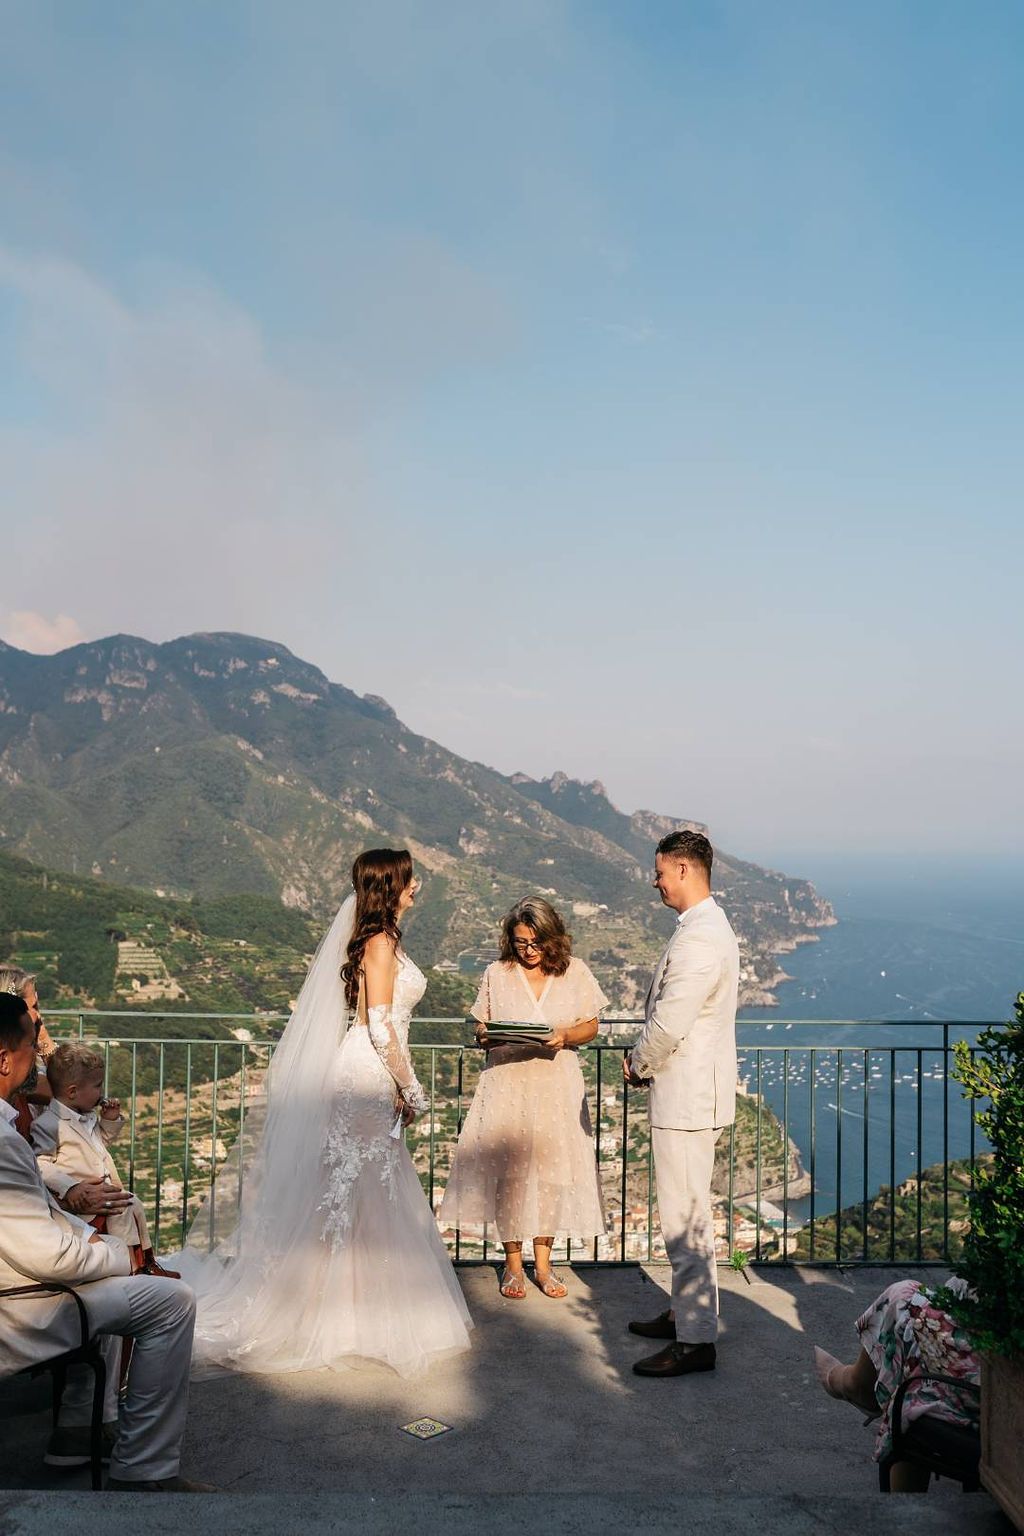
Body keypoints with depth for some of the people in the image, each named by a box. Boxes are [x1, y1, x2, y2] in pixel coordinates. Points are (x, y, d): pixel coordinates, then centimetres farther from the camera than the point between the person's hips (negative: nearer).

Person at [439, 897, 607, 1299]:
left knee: (552, 1168, 3)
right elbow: (480, 1029, 8)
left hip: (556, 1085, 1)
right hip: (507, 1083, 0)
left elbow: (591, 1027, 6)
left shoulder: (574, 972, 3)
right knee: (508, 1168, -1)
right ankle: (513, 1264, 13)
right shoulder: (496, 974, 3)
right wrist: (487, 1035, -15)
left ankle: (543, 1263, 17)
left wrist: (565, 1035, -14)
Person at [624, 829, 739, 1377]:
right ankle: (685, 1311, 33)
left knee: (684, 1218, -3)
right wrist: (644, 1059, 10)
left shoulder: (698, 938, -22)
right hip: (693, 1091, 11)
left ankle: (695, 1341, 6)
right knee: (686, 1213, 20)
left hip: (686, 1099, -11)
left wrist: (637, 1064, -6)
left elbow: (669, 1025, -24)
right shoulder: (709, 926, 13)